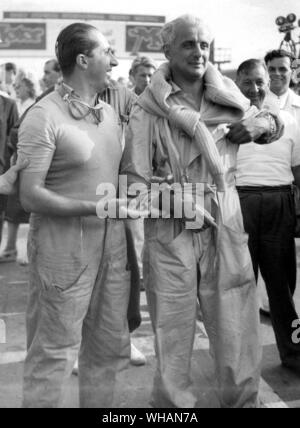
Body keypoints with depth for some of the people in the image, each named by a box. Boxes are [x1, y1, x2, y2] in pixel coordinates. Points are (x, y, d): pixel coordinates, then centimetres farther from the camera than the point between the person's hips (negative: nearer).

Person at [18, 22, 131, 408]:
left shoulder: (109, 113, 12)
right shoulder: (44, 116, -11)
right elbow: (30, 196, -15)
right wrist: (93, 207, -23)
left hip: (112, 244, 7)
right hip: (64, 249, -7)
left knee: (109, 346, 16)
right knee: (54, 353, 4)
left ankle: (99, 403, 35)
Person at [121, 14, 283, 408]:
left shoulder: (228, 95, 8)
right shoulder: (149, 107, -4)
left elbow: (272, 127, 22)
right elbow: (136, 173, -8)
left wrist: (263, 123, 1)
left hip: (225, 217, 3)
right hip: (170, 224, -2)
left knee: (236, 320, 8)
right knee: (173, 323, 7)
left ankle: (242, 398, 30)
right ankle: (174, 401, 29)